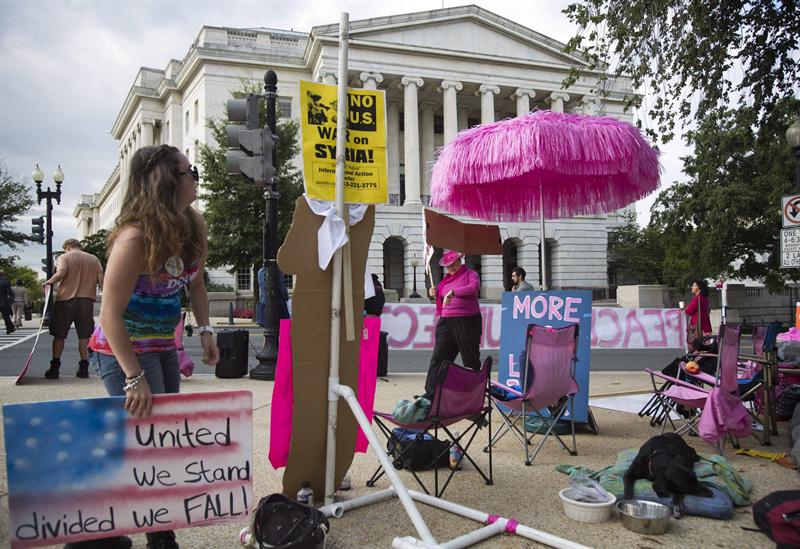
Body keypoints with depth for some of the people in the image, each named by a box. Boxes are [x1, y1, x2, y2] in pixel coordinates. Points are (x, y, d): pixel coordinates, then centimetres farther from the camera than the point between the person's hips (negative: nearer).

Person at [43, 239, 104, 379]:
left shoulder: (65, 257, 1)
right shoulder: (94, 259, 11)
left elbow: (61, 273, -17)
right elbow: (101, 279, 3)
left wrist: (48, 282, -1)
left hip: (66, 300, -2)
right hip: (87, 300, 2)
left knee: (59, 335, 7)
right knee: (84, 336, 7)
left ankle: (54, 368, 8)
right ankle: (84, 368, 7)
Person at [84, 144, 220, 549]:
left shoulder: (193, 228, -3)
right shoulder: (135, 237, -25)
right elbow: (110, 314, -26)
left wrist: (205, 331, 2)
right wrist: (134, 377, -28)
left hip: (163, 346, 8)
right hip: (123, 348, -8)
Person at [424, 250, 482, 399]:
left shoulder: (470, 274, -1)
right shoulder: (446, 277, 18)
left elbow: (474, 287, -23)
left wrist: (452, 292, -29)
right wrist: (436, 293, 8)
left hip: (467, 321, -6)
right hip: (446, 321, 6)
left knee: (471, 359, 2)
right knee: (438, 358, 1)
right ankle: (431, 393, 4)